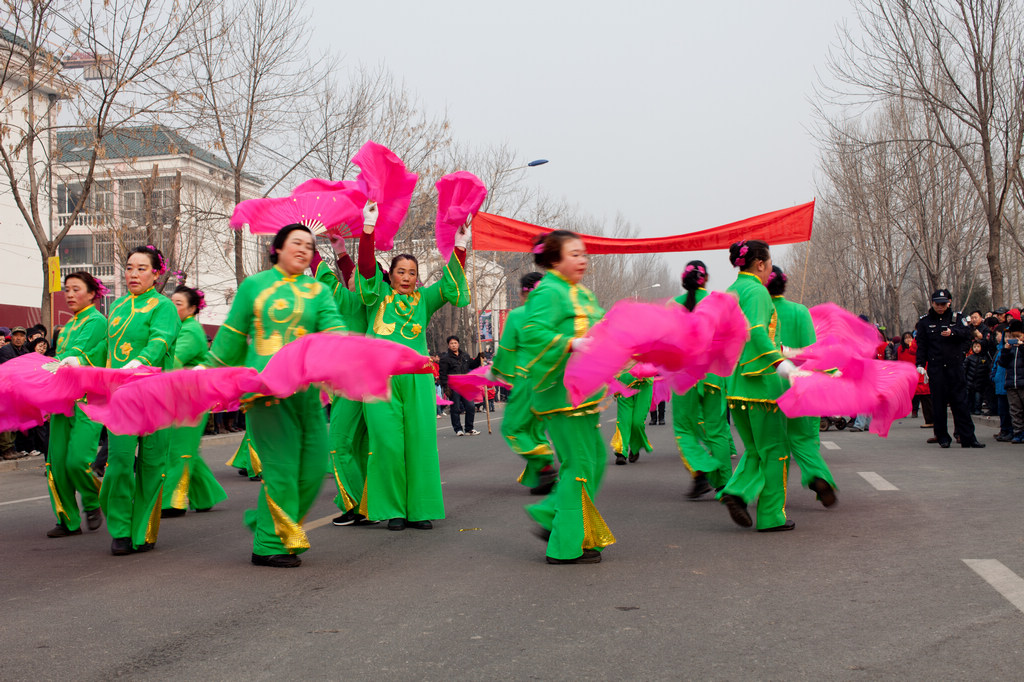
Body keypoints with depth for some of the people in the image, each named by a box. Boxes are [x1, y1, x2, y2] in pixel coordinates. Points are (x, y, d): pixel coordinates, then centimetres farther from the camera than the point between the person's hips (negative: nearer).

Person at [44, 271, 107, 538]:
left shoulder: (96, 321, -5)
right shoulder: (70, 325, 21)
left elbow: (77, 354, -20)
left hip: (87, 401, -8)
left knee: (77, 460, -14)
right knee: (57, 461, 2)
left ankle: (93, 503, 13)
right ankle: (68, 520, 11)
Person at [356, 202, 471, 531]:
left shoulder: (424, 299, 16)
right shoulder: (378, 295, 11)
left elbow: (450, 285, 6)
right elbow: (367, 269, -3)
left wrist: (459, 250, -5)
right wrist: (368, 230, -13)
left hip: (416, 378, 2)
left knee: (419, 442, 0)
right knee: (388, 442, -4)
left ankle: (419, 509, 8)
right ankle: (393, 510, 6)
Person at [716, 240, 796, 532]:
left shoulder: (729, 292, 15)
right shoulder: (756, 290, -11)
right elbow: (756, 330, -27)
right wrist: (779, 362, -36)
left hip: (735, 382, 8)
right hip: (761, 380, -8)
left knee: (755, 449, 16)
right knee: (774, 449, 3)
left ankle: (737, 491, -6)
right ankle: (771, 516, 7)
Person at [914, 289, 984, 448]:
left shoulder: (957, 317, 10)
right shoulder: (925, 320, 8)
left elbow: (967, 333, -4)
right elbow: (921, 344, 6)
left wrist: (953, 332, -22)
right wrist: (920, 364, -3)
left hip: (955, 366, 0)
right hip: (935, 368, 0)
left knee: (960, 402, 0)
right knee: (938, 403, 2)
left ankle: (968, 438, 2)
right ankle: (942, 437, 11)